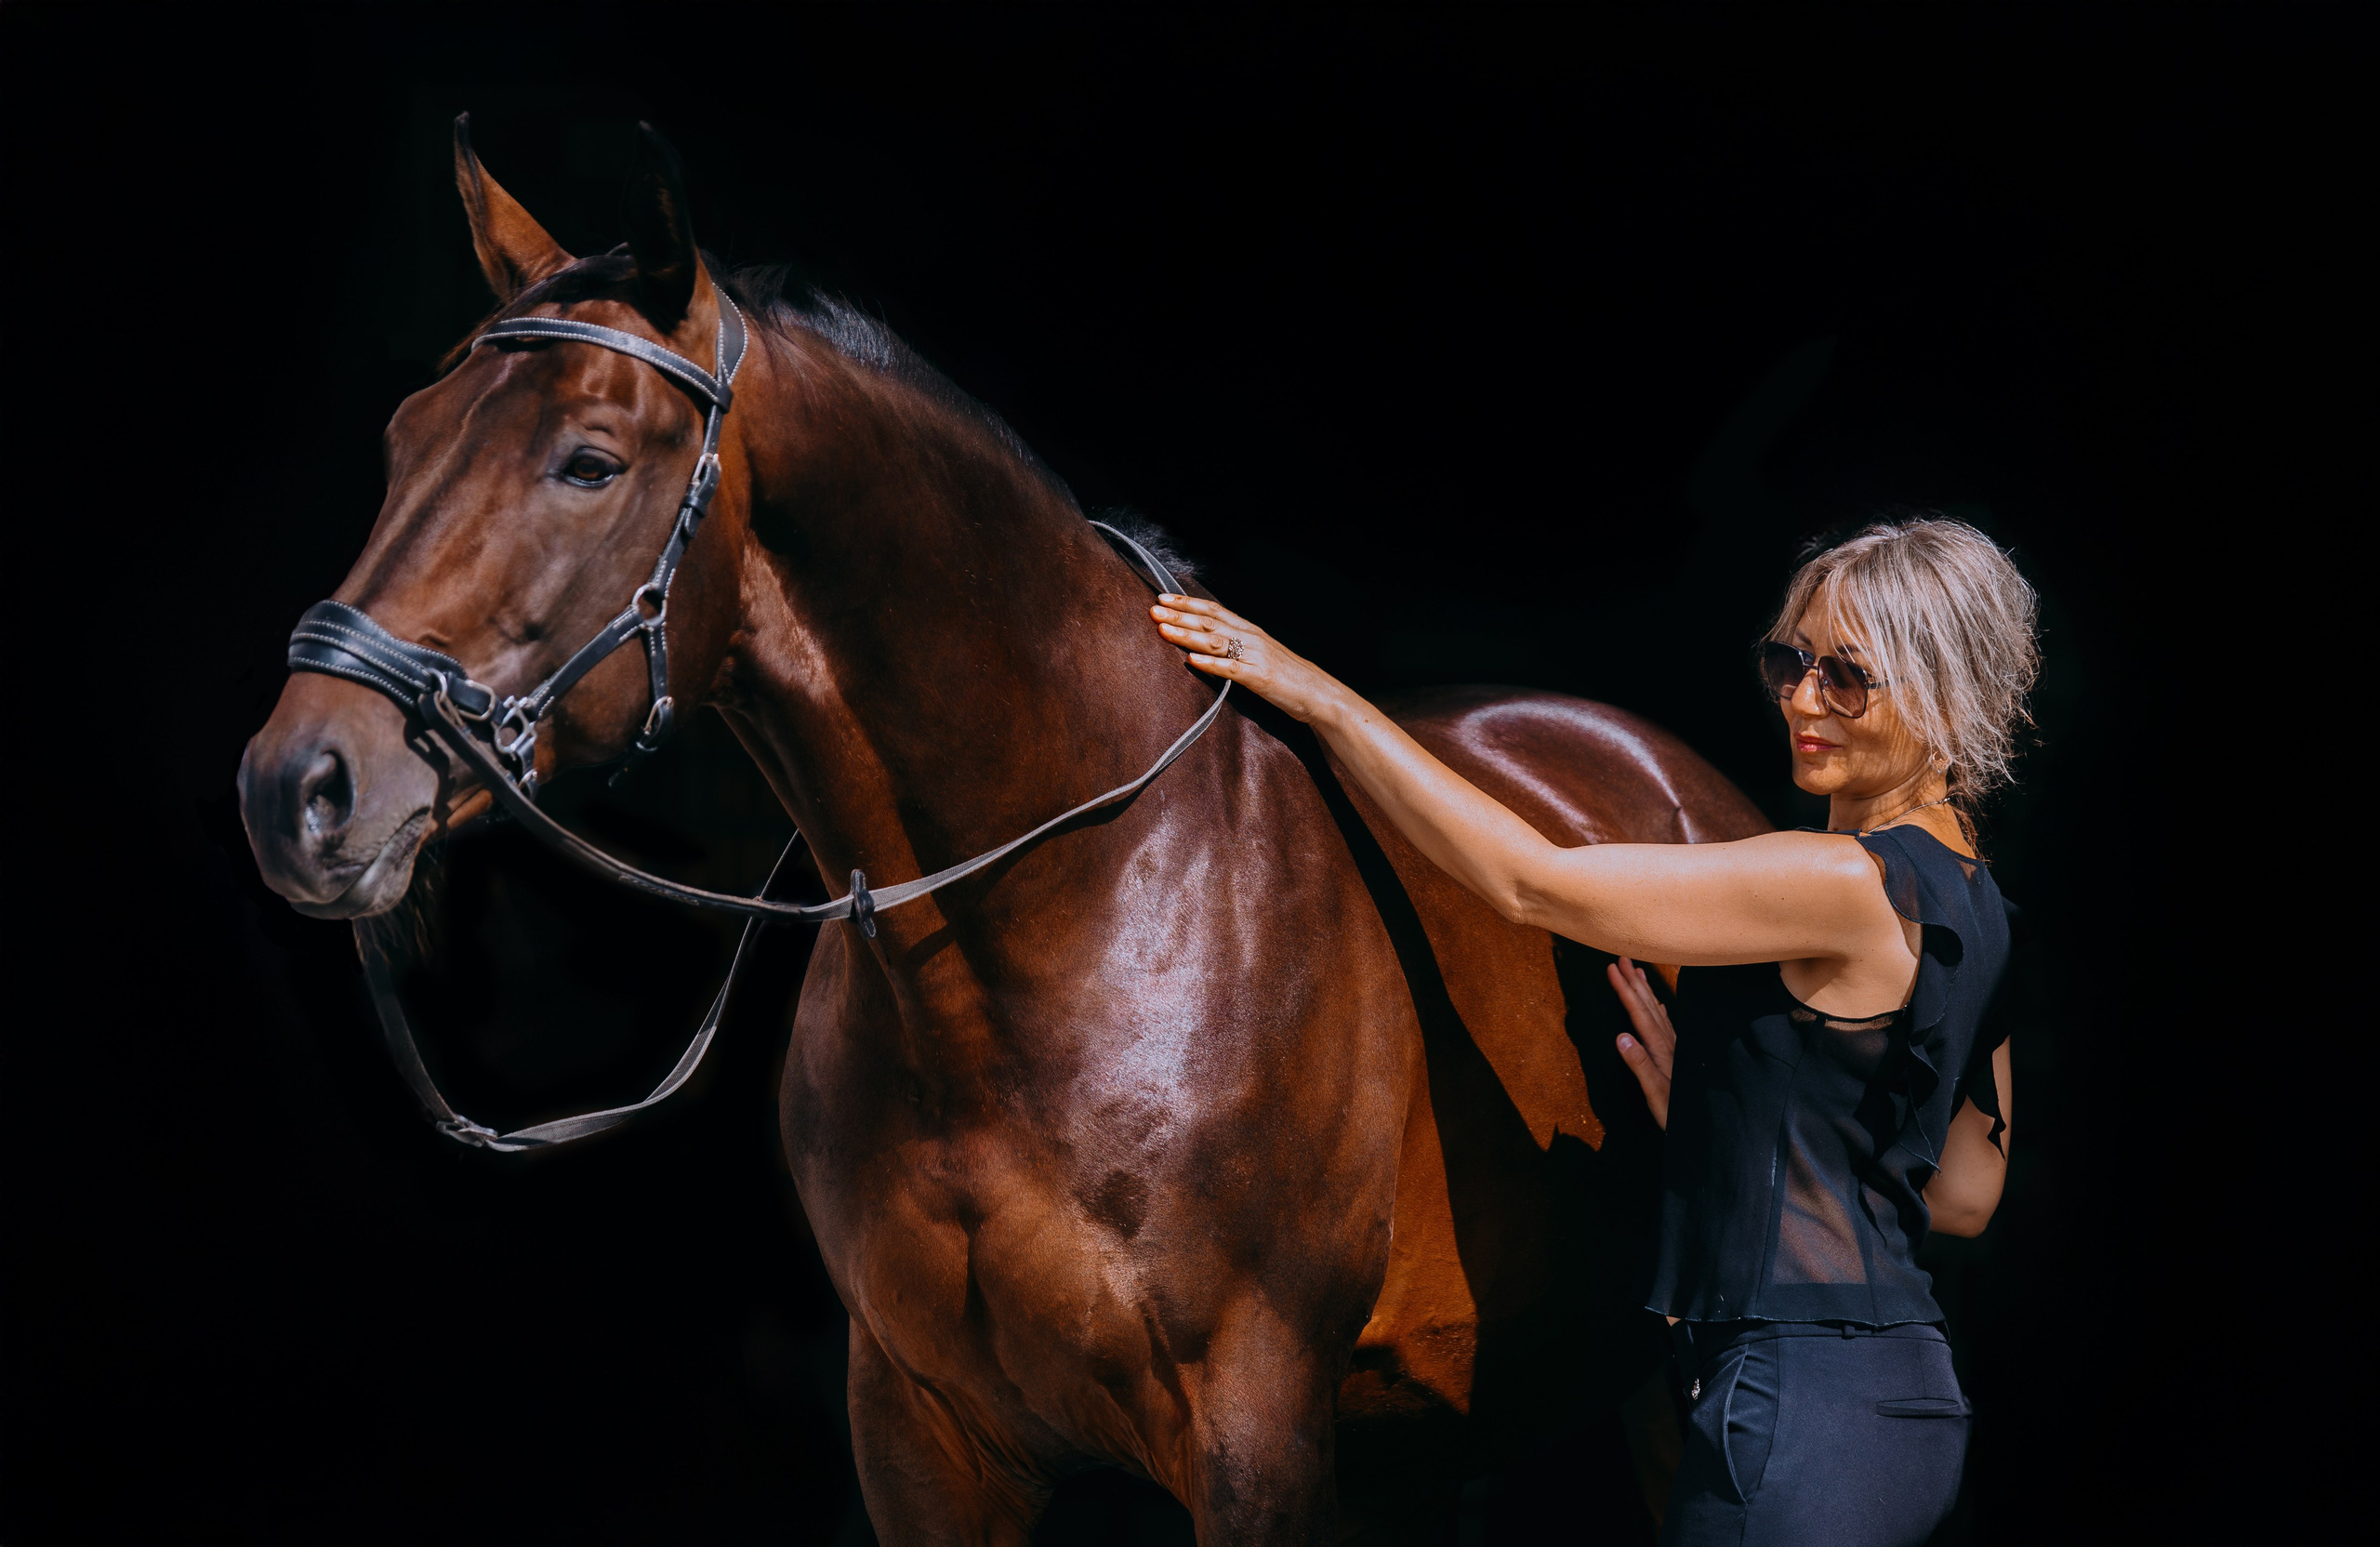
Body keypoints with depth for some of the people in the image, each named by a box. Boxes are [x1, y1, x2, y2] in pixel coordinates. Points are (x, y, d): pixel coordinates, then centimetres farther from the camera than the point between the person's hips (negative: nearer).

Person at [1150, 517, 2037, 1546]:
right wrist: (1718, 1112, 13)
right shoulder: (1969, 904, 12)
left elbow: (1529, 882, -17)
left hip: (1799, 1412, -10)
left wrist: (1318, 694, -12)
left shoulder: (1849, 884, -18)